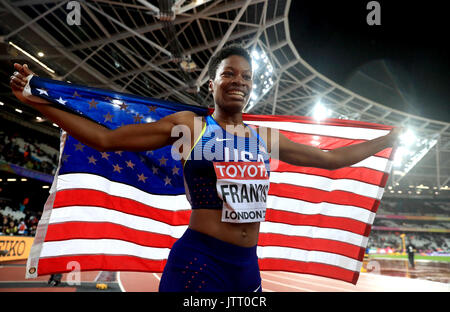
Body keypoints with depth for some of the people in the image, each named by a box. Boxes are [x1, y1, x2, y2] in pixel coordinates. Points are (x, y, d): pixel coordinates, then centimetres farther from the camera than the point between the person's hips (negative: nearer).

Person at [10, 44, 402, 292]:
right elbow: (104, 138, 0)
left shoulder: (267, 137, 12)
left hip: (247, 263, 5)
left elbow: (332, 158, 21)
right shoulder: (189, 125, -1)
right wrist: (35, 100, -2)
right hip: (198, 259, -5)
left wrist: (391, 138, 26)